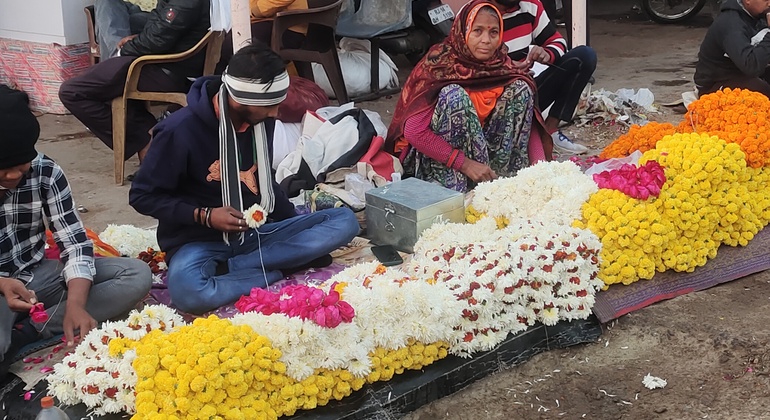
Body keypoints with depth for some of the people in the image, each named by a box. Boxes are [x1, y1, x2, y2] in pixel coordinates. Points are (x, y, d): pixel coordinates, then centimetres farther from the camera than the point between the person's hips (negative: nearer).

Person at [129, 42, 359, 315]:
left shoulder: (261, 120, -1)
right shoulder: (181, 130, -18)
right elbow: (142, 196, -10)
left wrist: (292, 220, -2)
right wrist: (204, 216, -21)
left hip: (255, 232, 6)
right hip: (200, 240, -6)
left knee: (344, 221, -14)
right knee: (188, 292, -41)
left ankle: (227, 270, -21)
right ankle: (283, 264, -22)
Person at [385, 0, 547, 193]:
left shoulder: (502, 65, -6)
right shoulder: (439, 64, -20)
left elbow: (528, 122, -3)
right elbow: (414, 132, -27)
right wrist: (465, 164, -32)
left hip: (484, 148, 5)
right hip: (436, 161, -5)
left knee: (520, 88, -11)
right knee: (455, 95, -30)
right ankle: (456, 188, -25)